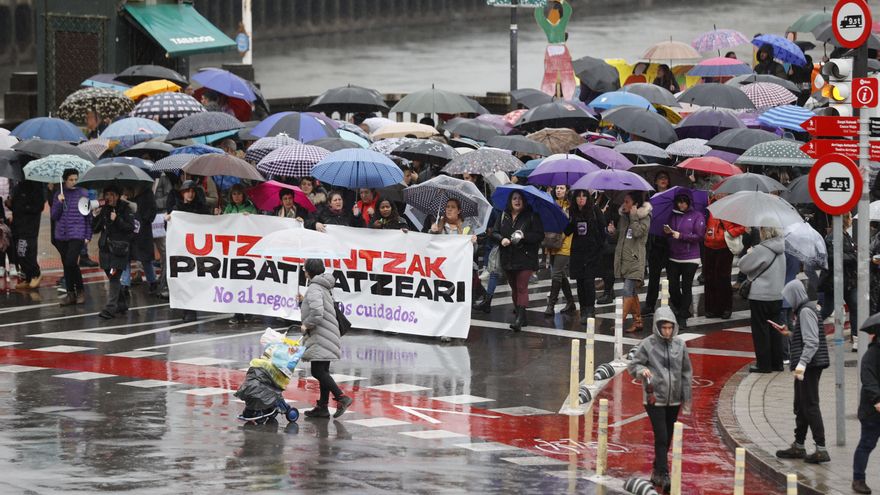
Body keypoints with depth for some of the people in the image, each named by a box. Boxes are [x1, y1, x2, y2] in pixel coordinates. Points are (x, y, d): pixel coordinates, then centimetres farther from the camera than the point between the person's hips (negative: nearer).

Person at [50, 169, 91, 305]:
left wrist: (88, 235, -2)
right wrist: (59, 202, -11)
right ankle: (70, 293, 14)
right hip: (61, 235, 4)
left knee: (71, 262, -16)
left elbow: (88, 215, 2)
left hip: (77, 234, -4)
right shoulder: (59, 195, 7)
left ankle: (80, 290, 0)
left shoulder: (83, 194, 0)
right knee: (66, 264, 6)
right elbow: (54, 216, 5)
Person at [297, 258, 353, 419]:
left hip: (321, 338, -10)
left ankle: (341, 397, -19)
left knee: (318, 372, -13)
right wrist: (302, 302, 18)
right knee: (322, 372, 11)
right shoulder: (324, 287, 19)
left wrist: (306, 325, -13)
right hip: (326, 338, 10)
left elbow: (317, 314, -27)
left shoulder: (314, 289, -13)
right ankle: (322, 407, 12)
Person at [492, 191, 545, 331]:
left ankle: (519, 318, -20)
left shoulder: (532, 216, -1)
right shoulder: (503, 216, 11)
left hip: (525, 258, -5)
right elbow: (494, 232, 11)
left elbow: (540, 235, -6)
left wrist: (523, 236, -20)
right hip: (508, 259, 5)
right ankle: (521, 316, 21)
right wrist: (502, 239, -11)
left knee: (522, 287, -13)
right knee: (514, 288, 11)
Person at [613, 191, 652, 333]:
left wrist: (633, 216, -13)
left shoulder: (645, 217, -5)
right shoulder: (623, 217, 14)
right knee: (632, 292, 10)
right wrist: (612, 231, 0)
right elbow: (618, 234, 22)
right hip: (623, 259, 7)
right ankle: (637, 321, 15)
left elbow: (637, 232, -19)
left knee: (628, 291, -14)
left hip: (635, 260, -7)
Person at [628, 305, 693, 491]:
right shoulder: (647, 345, -7)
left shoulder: (679, 344, 2)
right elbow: (632, 366, -2)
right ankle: (664, 476, -8)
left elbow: (686, 373, 8)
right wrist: (642, 370, -26)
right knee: (661, 437, -10)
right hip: (654, 399, -4)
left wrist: (686, 399, 7)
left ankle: (657, 472, 26)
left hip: (674, 400, 4)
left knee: (667, 439, 12)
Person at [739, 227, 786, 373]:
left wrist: (749, 253, 6)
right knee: (774, 330, 15)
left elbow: (743, 266, -12)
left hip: (760, 297, -7)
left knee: (760, 330, 2)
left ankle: (764, 364, 5)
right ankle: (776, 363, 19)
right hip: (777, 295, 7)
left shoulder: (761, 250, -19)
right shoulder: (780, 249, 4)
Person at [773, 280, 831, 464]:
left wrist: (802, 363, -29)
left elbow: (812, 342, -23)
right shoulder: (801, 311, 16)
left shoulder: (806, 312, -15)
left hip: (810, 366, -11)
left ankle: (821, 449, -11)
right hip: (806, 366, 11)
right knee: (801, 406, 18)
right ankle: (798, 447, 27)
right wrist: (789, 333, 19)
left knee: (810, 406, -10)